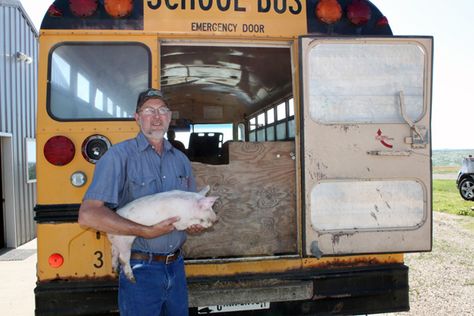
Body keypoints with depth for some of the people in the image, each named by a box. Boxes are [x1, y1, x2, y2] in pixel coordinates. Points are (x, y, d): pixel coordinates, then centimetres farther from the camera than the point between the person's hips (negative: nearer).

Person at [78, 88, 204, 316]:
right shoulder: (120, 155, -10)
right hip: (140, 271, -5)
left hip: (176, 268, 6)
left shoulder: (181, 159, 8)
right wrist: (146, 231, -22)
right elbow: (88, 215, -20)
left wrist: (196, 224, -5)